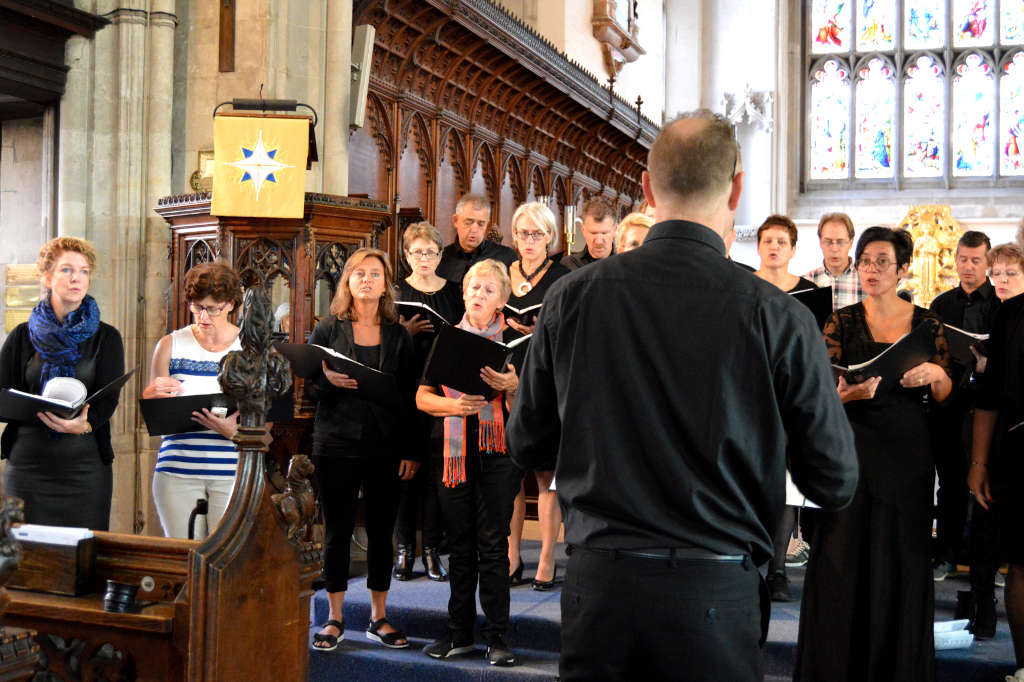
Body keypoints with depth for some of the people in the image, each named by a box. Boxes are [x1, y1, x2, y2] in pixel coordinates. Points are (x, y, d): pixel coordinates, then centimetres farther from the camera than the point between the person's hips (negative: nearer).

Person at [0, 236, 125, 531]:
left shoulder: (106, 338, 7)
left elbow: (108, 400, -4)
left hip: (85, 468, -1)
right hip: (27, 465, 1)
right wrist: (36, 408, -17)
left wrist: (84, 424, -25)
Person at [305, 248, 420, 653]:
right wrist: (329, 382, -18)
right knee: (337, 531, 3)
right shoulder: (328, 329, 5)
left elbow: (410, 396, 7)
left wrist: (411, 451, 1)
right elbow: (309, 389, 4)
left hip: (386, 447, 1)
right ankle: (334, 619, 14)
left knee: (382, 531, 6)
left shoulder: (398, 336, 8)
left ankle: (378, 618, 18)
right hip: (337, 444, -1)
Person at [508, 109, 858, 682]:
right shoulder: (777, 316, -11)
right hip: (716, 592, -1)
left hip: (598, 586, 2)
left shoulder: (572, 296, -5)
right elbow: (835, 484, -2)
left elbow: (528, 447, 6)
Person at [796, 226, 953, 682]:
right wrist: (848, 394, -26)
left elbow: (946, 397, 6)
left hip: (908, 452, 1)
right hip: (851, 448, -1)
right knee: (843, 560, -1)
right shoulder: (842, 321, 3)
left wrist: (936, 374, -16)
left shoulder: (926, 324, 6)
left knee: (902, 562, 3)